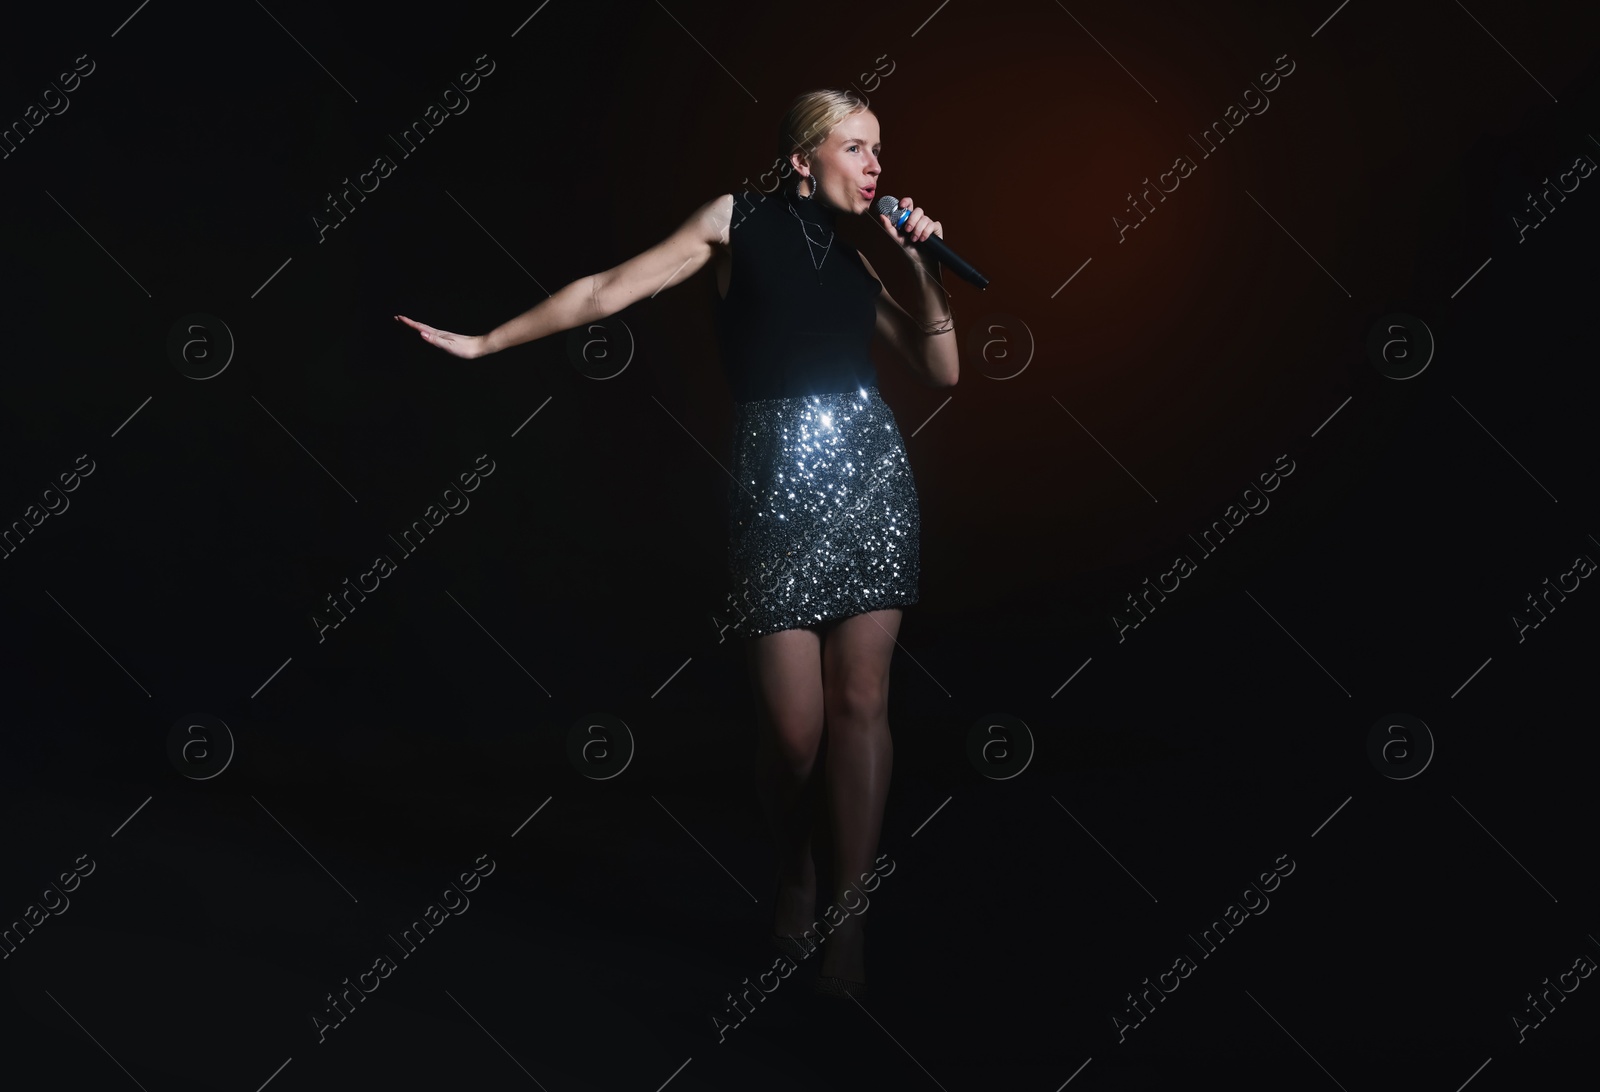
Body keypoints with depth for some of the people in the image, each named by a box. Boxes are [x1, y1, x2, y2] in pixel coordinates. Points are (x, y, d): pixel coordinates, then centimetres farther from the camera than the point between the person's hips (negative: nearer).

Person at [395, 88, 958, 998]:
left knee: (861, 700, -6)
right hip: (775, 478, -3)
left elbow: (942, 370, 17)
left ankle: (849, 914, 4)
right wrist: (486, 342, 8)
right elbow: (608, 292, 8)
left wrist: (924, 264, 6)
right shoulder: (740, 220, 8)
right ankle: (795, 869, 23)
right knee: (794, 724, -7)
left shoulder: (854, 259, 19)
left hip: (870, 473, 4)